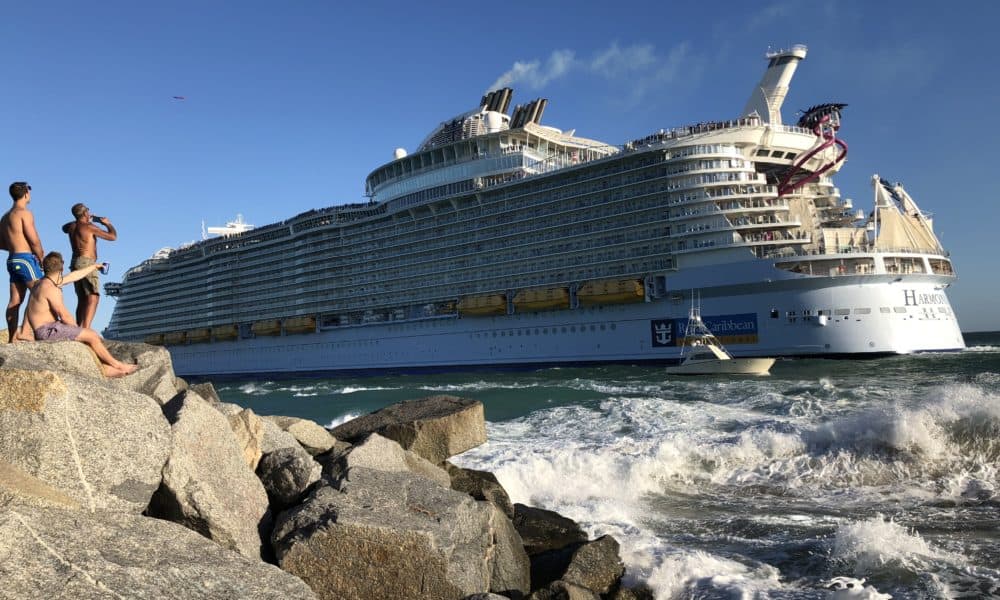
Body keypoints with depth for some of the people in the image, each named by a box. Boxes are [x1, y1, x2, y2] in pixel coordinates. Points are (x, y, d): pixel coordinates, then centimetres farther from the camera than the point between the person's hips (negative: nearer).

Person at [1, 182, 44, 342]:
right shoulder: (25, 213, -8)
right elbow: (34, 240, -14)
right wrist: (41, 258, -3)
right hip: (25, 259, -9)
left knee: (15, 301, 7)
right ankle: (23, 331, -19)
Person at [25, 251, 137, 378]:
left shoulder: (46, 282, 12)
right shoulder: (51, 288, -18)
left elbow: (74, 276, 25)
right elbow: (65, 316, -19)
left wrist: (93, 267, 35)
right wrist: (77, 328, -2)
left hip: (46, 330, 10)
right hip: (48, 330, -10)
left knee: (90, 334, 10)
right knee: (91, 335, -9)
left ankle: (105, 368, 2)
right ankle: (117, 365, 3)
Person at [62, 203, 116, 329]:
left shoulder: (72, 226, 14)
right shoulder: (89, 227, -8)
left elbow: (64, 228, 40)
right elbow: (113, 237, -10)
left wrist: (85, 220, 37)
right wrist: (108, 223, 9)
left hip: (75, 263, 9)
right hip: (86, 263, -9)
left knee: (82, 299, 11)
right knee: (93, 297, -16)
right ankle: (85, 330, -31)